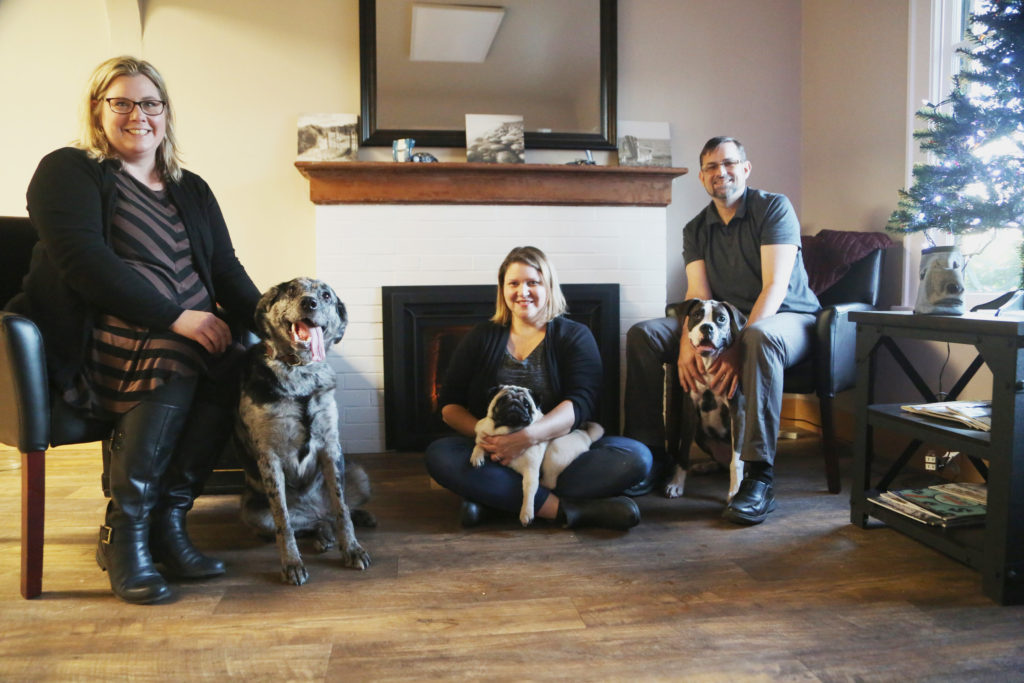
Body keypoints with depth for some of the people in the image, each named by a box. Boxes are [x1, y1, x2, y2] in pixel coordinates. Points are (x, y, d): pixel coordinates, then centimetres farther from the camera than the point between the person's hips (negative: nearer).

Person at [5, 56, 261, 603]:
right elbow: (84, 262, -12)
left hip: (193, 338, 5)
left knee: (238, 364, -27)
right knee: (172, 360, -35)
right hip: (90, 345, -5)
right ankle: (125, 532, -22)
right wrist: (174, 317, -23)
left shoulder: (191, 190, 21)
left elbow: (227, 272, 11)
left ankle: (167, 519, -16)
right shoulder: (68, 172, 5)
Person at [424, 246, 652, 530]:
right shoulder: (481, 338, 13)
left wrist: (529, 436, -26)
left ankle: (493, 498, -29)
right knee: (439, 454, -28)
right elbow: (449, 405, 7)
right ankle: (565, 509, -32)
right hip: (495, 455, 1)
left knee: (637, 456, -26)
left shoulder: (575, 336, 8)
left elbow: (582, 403, -8)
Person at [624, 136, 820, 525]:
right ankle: (648, 453, -8)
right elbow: (698, 295, -4)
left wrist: (740, 347, -32)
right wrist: (687, 342, -26)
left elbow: (775, 286, -19)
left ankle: (759, 478, -40)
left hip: (787, 318, -5)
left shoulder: (774, 208, -8)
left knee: (761, 337, -42)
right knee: (643, 334, -12)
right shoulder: (696, 229, 8)